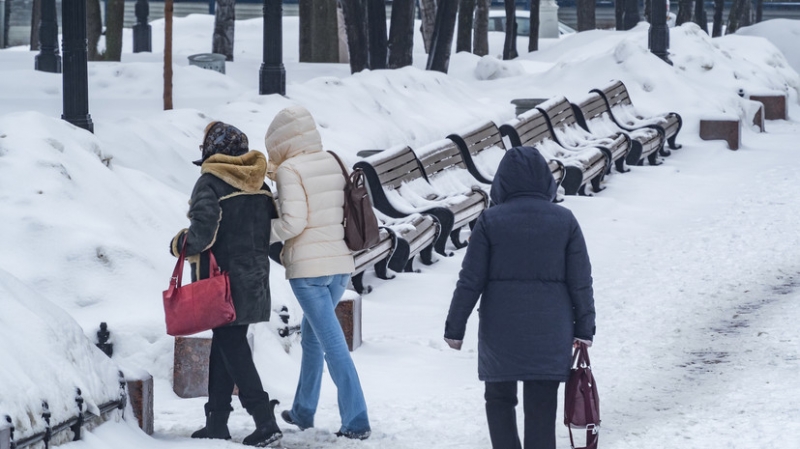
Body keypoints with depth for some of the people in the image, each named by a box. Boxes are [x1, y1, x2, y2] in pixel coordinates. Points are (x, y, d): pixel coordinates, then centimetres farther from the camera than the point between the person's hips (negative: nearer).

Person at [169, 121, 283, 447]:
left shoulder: (210, 184, -13)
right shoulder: (260, 187, 8)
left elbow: (203, 231, -23)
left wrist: (181, 245, -5)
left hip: (223, 279, -7)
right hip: (255, 282, 7)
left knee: (230, 347, -4)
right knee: (224, 344, 14)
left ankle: (264, 419, -13)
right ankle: (217, 420, 16)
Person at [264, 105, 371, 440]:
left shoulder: (291, 170, -11)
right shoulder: (332, 163, 9)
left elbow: (293, 222, -17)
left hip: (308, 267, -7)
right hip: (340, 263, 7)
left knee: (332, 341, -8)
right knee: (311, 335, 21)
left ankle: (356, 421, -11)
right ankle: (303, 412, 31)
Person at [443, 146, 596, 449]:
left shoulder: (490, 221, -6)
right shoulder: (564, 220, -1)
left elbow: (470, 281, -5)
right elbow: (581, 282, 1)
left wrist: (454, 328, 3)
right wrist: (584, 329, 10)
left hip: (500, 328, -1)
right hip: (550, 330, 1)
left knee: (499, 397, 14)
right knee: (541, 403, 6)